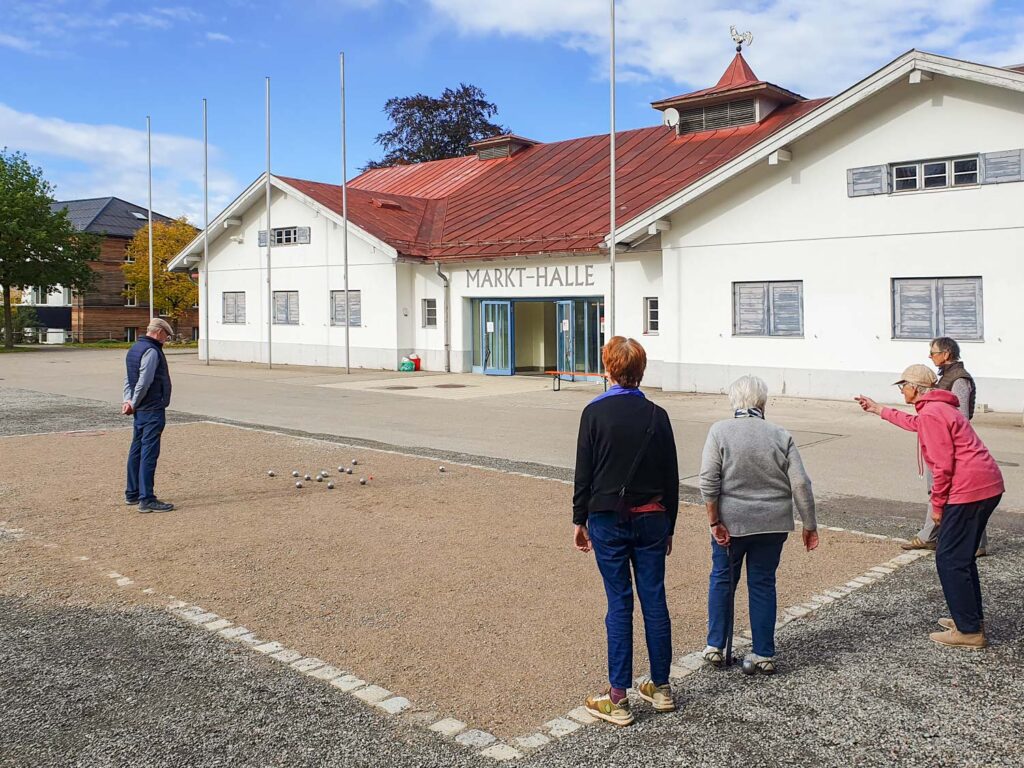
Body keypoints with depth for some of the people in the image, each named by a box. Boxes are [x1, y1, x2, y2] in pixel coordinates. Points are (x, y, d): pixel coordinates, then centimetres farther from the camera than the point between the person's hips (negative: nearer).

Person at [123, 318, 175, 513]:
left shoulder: (134, 349, 17)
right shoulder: (151, 351, -15)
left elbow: (128, 379, 14)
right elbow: (144, 382, -20)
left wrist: (128, 401, 2)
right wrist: (133, 403, -8)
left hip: (141, 410, 10)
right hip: (153, 409, -10)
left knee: (136, 450, 16)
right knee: (149, 453, -8)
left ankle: (132, 493, 25)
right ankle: (146, 499, -7)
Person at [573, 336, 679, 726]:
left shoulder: (595, 412, -7)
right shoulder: (657, 415, 2)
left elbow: (584, 472, -6)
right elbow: (671, 477, 6)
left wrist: (580, 520, 4)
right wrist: (668, 526, 15)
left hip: (608, 519, -2)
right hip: (651, 518, 3)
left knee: (619, 603, 2)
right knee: (655, 599, 10)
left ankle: (617, 698, 7)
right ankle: (661, 687, 23)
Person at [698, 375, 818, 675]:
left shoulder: (719, 431, -8)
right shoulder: (781, 436, -3)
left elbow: (709, 481, -15)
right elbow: (801, 485, -5)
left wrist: (714, 522, -9)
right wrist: (810, 526, 3)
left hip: (730, 523, -1)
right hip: (773, 524, 1)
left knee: (722, 580, 16)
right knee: (763, 584, 12)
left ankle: (715, 647, 23)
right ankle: (764, 655, 18)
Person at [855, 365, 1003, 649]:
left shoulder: (931, 414, -14)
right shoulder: (938, 408, 19)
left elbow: (943, 465, -18)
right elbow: (914, 423, 42)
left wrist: (937, 504, -9)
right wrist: (879, 410, 48)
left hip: (968, 490, -11)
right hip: (988, 486, 11)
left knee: (950, 559, -4)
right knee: (962, 556, 20)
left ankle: (969, 631, 0)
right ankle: (972, 619, 28)